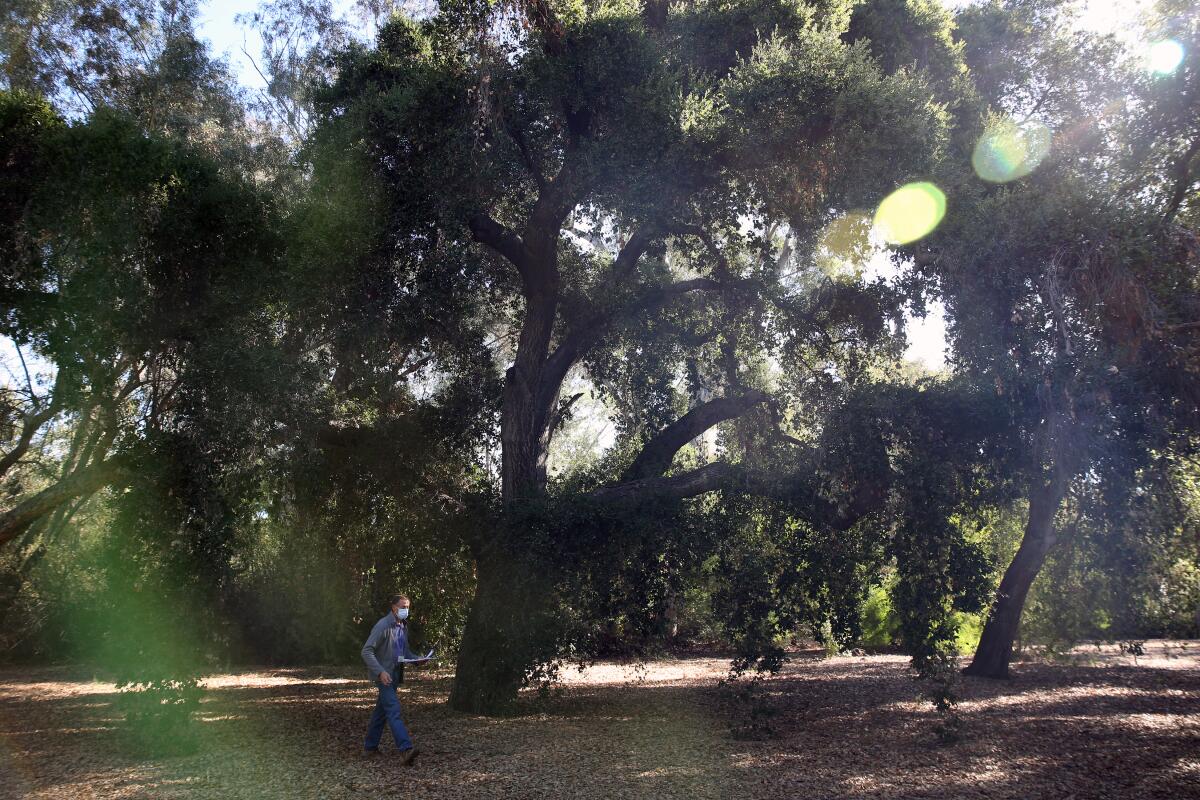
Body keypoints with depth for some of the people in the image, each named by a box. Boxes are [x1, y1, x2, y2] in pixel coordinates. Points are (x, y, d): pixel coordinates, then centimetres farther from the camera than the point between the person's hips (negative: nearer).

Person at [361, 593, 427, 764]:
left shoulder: (403, 626, 10)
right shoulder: (383, 625, -16)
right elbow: (367, 651, -19)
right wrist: (380, 672, -27)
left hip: (395, 674, 9)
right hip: (383, 674, -8)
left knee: (381, 710, 16)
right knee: (393, 709, -17)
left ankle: (371, 746, 28)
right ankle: (405, 749, -26)